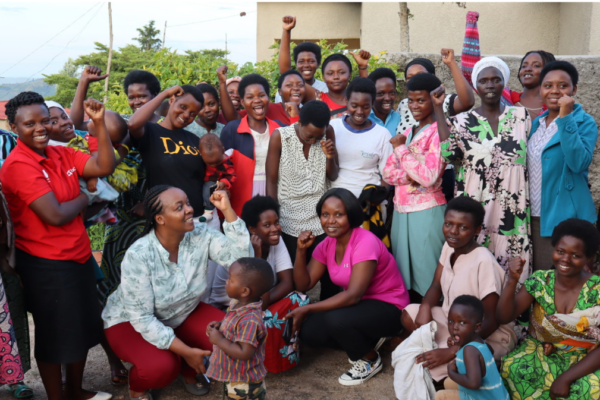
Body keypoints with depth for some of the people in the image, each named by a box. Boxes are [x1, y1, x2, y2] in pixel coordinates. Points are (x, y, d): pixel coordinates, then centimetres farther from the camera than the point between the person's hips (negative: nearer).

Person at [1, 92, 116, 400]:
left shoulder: (61, 154, 4)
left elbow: (105, 167, -4)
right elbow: (55, 215, -25)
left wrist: (99, 123, -11)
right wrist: (83, 199, -7)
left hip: (79, 256, 8)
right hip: (46, 265, -8)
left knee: (83, 327, 20)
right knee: (54, 336, 9)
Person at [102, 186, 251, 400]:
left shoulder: (200, 235, -18)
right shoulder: (138, 256, -30)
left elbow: (239, 257, -29)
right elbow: (142, 318, -27)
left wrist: (227, 210, -34)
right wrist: (185, 351, -30)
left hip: (182, 313, 5)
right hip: (131, 321, -5)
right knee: (160, 367, -33)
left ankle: (188, 371, 12)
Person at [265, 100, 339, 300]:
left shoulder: (328, 133, -2)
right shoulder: (280, 136, -9)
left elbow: (332, 177, 6)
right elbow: (272, 181, -4)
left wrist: (330, 157, -13)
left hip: (322, 220, 2)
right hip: (290, 222, -2)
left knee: (330, 276, 0)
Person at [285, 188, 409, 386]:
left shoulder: (365, 242, -25)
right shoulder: (327, 245, -2)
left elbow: (353, 295, -31)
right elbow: (304, 285, -3)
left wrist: (306, 310, -31)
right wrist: (301, 250, -18)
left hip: (389, 308, -7)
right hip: (359, 304, 7)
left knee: (336, 319, -32)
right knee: (309, 333, -12)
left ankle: (370, 360, -2)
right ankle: (367, 340, 12)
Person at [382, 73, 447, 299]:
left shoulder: (439, 132, -8)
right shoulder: (407, 133, 15)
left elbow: (429, 177, -18)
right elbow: (388, 173, 7)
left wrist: (402, 149, -11)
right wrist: (411, 176, -12)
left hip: (427, 212, -7)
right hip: (401, 210, 7)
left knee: (426, 279, -1)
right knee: (403, 276, 13)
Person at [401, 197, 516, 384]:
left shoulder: (484, 262, -27)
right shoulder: (449, 247, -3)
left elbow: (492, 321, -25)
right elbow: (436, 286, 6)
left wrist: (451, 351, -31)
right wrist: (425, 308, -18)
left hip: (489, 335, -8)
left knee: (434, 362, -31)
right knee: (408, 314, -12)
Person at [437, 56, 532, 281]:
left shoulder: (521, 116, 8)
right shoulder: (462, 122, 4)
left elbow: (530, 156, 15)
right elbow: (449, 154, -14)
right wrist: (438, 111, -11)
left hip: (511, 210, 1)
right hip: (475, 210, -1)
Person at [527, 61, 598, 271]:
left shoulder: (584, 122, -8)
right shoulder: (536, 123, 11)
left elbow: (579, 163, -25)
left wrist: (565, 117, -24)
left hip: (564, 217, -6)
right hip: (533, 216, 6)